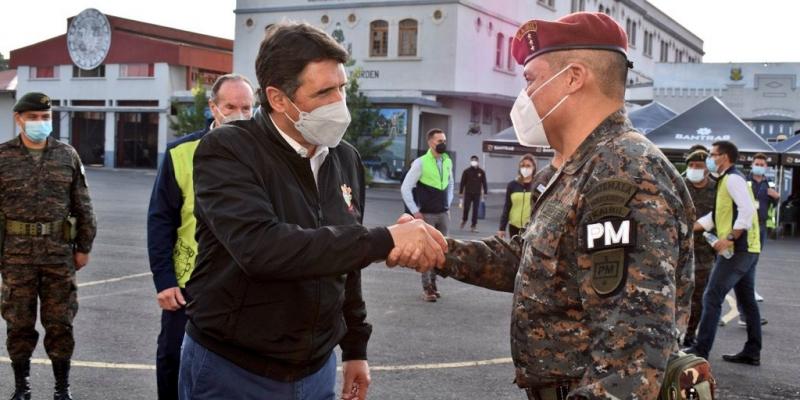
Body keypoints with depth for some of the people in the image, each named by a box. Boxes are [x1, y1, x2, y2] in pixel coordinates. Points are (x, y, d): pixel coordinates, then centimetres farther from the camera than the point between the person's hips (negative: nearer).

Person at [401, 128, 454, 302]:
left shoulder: (448, 162, 5)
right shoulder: (420, 163, -11)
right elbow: (405, 188, -9)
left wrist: (448, 205, 13)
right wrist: (415, 211, -10)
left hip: (443, 214, 5)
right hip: (427, 214, -5)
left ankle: (433, 283, 21)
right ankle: (426, 288, 5)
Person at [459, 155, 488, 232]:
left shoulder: (481, 172, 4)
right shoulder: (466, 171, 1)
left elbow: (484, 183, 7)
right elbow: (462, 182, 2)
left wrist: (485, 193, 2)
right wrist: (460, 193, -1)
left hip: (477, 194, 1)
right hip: (468, 193, -1)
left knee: (475, 210, 0)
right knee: (466, 208, -3)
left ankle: (474, 226, 7)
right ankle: (464, 220, 25)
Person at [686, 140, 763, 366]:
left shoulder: (732, 179, -12)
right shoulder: (727, 180, 19)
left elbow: (747, 210, -24)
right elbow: (715, 216, 20)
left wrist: (729, 238, -23)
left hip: (738, 249, -10)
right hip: (746, 250, 10)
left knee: (712, 298, -8)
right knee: (747, 301, 12)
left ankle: (701, 350, -6)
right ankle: (752, 352, 18)